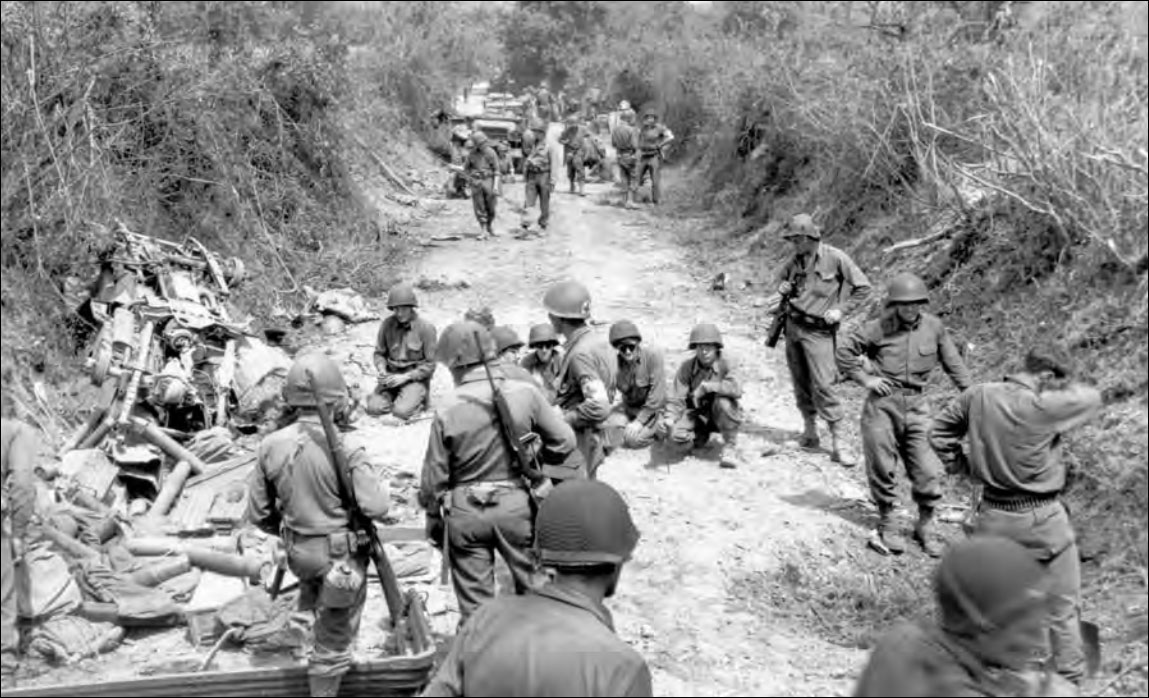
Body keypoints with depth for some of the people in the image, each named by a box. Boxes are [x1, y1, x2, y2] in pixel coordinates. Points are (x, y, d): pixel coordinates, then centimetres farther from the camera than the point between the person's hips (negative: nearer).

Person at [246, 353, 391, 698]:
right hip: (342, 556, -5)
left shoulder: (271, 446, -8)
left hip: (300, 553, 5)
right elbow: (376, 506, -23)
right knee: (332, 642, 10)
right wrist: (378, 478, -2)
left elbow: (258, 513, 1)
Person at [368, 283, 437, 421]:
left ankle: (417, 400, 7)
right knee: (373, 408, -18)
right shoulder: (387, 324, -2)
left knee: (401, 412, -26)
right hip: (392, 375, 4)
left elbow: (430, 364, -9)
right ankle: (396, 397, 11)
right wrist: (382, 371, -12)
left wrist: (405, 377, -18)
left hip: (416, 378, -3)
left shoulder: (426, 328, -12)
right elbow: (379, 353, 9)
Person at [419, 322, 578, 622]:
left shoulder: (447, 410, -13)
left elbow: (434, 474, -5)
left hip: (465, 511, 0)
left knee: (474, 601, 12)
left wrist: (433, 517, 11)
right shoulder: (525, 394, -12)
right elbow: (564, 442, -4)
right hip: (516, 505, 1)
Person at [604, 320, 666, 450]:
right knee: (609, 427, -20)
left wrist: (640, 420, -22)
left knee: (633, 438, -23)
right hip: (628, 406, 4)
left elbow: (657, 393, -22)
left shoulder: (653, 355, -23)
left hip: (652, 409, -4)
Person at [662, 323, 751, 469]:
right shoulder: (686, 367, -9)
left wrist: (706, 386, -34)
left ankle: (730, 447, -14)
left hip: (722, 417, -2)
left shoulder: (724, 364, -15)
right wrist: (670, 418, -33)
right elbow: (677, 399, -13)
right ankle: (701, 435, 14)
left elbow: (736, 389, -35)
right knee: (676, 434, -26)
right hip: (697, 415, 3)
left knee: (723, 401, -36)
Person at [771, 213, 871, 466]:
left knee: (823, 384, -12)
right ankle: (810, 429, 25)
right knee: (800, 382, 10)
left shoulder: (835, 258, -11)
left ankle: (839, 442, -7)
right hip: (793, 325, 6)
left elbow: (863, 287, -4)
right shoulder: (794, 260, 4)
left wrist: (841, 310, -11)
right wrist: (783, 288, 2)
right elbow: (782, 277, 26)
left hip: (818, 330, -5)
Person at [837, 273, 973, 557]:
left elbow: (954, 363, 8)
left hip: (917, 405, 2)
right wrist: (864, 379, -4)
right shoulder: (878, 329, -5)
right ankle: (886, 525, 24)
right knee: (882, 468, 6)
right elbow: (844, 352, 3)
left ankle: (925, 526, 22)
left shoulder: (934, 327, 1)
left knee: (928, 472, 1)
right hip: (883, 403, -2)